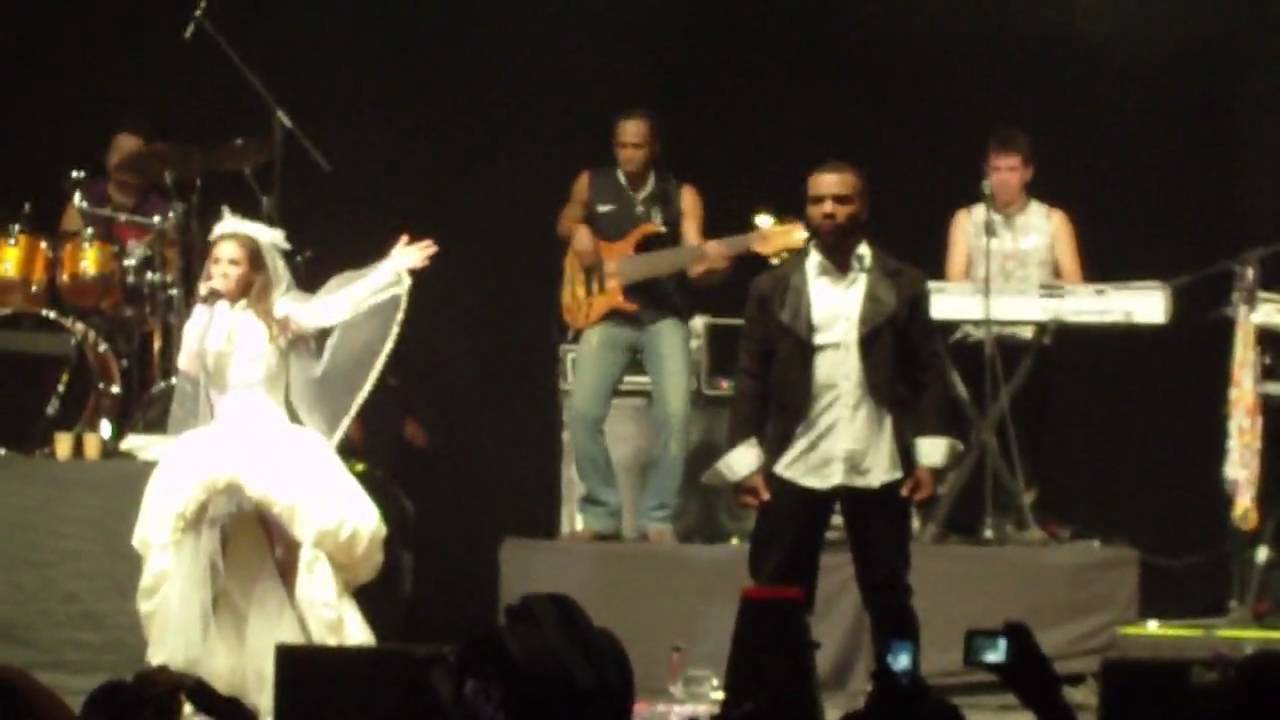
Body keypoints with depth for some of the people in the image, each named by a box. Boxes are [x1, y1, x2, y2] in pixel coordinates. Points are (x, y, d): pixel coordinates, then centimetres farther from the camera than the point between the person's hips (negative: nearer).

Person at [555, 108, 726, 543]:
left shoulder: (681, 195, -1)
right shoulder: (591, 184, 5)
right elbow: (565, 223, 23)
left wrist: (707, 262, -35)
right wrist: (577, 231, -1)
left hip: (664, 316, -1)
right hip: (607, 314, 1)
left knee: (675, 413, -20)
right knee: (583, 412, -16)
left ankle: (657, 517, -6)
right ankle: (602, 513, 0)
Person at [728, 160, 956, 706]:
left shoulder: (903, 285, 2)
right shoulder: (774, 287, 3)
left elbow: (928, 372, 3)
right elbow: (752, 377, 4)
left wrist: (928, 456, -2)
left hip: (879, 469, 0)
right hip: (795, 467, 0)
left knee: (888, 596, 7)